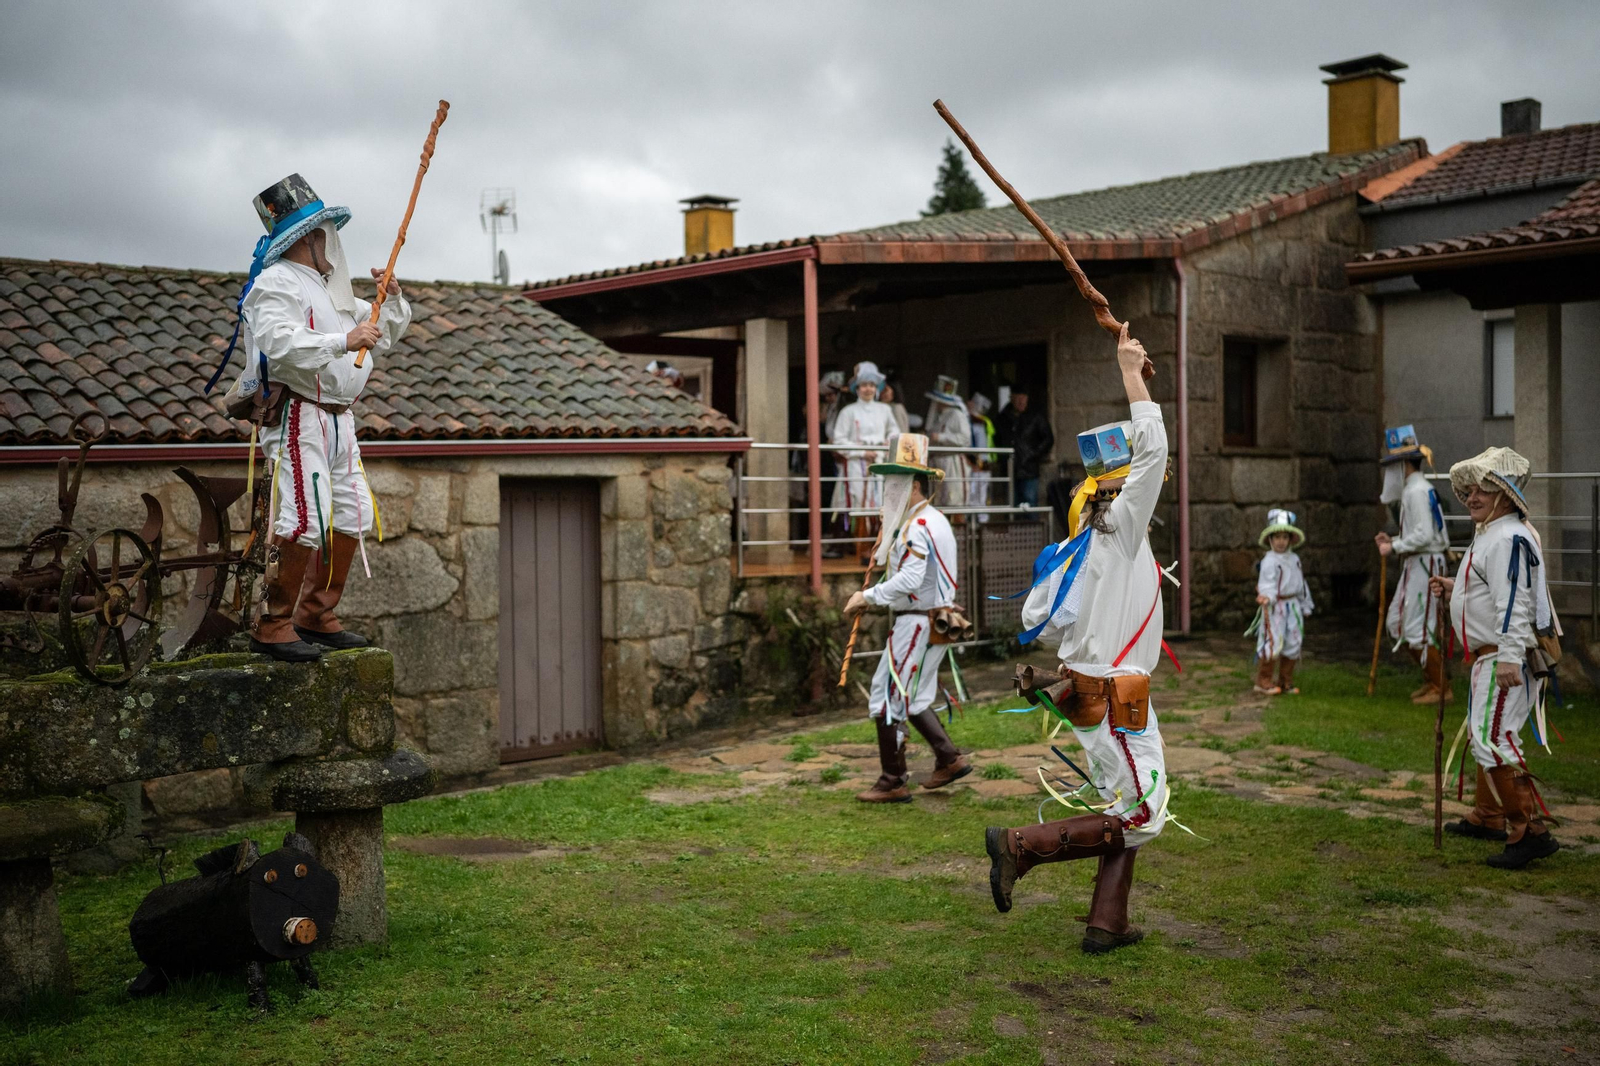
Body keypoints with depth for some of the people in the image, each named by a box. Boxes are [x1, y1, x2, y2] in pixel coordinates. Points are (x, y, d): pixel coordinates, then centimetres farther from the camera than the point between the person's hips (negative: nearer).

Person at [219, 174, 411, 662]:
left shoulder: (329, 288, 23)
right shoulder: (276, 284, -7)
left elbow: (380, 335, 29)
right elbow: (281, 344, -24)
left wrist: (392, 301, 10)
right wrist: (343, 341, -27)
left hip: (336, 418, 10)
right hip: (296, 416, -10)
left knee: (352, 516, 11)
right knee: (305, 519, -17)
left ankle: (316, 617, 20)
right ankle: (271, 626, -9)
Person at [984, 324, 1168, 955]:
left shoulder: (1075, 550, 8)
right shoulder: (1119, 530, -13)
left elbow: (1035, 619, 8)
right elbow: (1153, 451, -21)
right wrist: (1132, 375, -16)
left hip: (1088, 686, 9)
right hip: (1115, 697, -9)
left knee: (1128, 811, 16)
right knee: (1140, 818, -2)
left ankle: (1106, 925, 18)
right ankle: (1019, 845, -7)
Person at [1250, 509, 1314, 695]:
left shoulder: (1294, 559, 11)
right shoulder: (1269, 561, -12)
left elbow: (1301, 583, 19)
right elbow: (1267, 585, -17)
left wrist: (1306, 606, 22)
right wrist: (1267, 598, -35)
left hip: (1292, 606, 7)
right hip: (1274, 609, -7)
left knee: (1292, 644, 9)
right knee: (1272, 643, -8)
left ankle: (1285, 681, 20)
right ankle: (1263, 681, 3)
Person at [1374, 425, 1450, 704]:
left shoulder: (1418, 491, -16)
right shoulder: (1411, 490, 17)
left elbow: (1424, 535, -24)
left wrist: (1394, 547, -16)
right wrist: (1393, 540, 10)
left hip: (1424, 565, -11)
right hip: (1415, 565, 11)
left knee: (1418, 629, -7)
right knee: (1397, 623, 14)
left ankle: (1441, 688, 2)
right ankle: (1431, 679, 22)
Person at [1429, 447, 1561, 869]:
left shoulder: (1509, 538, -17)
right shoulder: (1489, 534, 17)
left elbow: (1514, 602, -25)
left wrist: (1509, 657, -31)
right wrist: (1454, 588, 18)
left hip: (1505, 657, -12)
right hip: (1489, 655, 12)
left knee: (1492, 739, -17)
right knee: (1484, 734, 21)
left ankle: (1529, 831, -15)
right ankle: (1487, 817, 35)